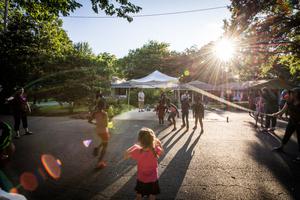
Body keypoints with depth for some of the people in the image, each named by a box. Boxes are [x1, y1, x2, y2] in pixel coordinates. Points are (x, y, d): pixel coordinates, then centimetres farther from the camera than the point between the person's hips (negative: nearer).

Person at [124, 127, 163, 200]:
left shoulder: (137, 152, -29)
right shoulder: (156, 150, -25)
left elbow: (125, 156, -11)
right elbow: (161, 150, 0)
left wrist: (134, 146, -4)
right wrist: (158, 142, -6)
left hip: (141, 180, 0)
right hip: (153, 180, 1)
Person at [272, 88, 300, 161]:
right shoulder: (289, 102, -5)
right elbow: (283, 110, -3)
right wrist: (276, 114, -18)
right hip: (291, 122, 5)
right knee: (286, 135, 16)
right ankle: (281, 147, 33)